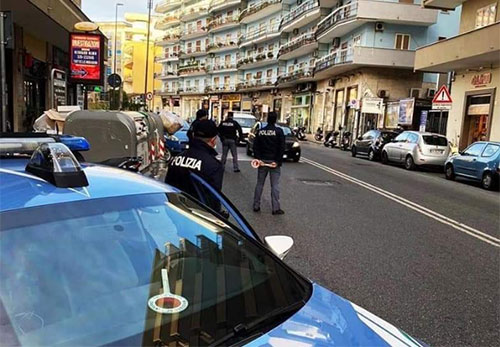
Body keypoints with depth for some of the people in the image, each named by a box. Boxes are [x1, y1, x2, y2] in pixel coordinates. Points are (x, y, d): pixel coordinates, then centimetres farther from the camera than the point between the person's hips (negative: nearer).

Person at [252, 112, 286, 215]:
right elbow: (282, 147, -11)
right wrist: (278, 161, -8)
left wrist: (258, 159, 1)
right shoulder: (278, 131, -6)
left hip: (262, 161, 3)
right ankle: (276, 208, 2)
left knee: (259, 184, 12)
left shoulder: (260, 131, 4)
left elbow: (255, 146, 2)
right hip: (274, 161, -3)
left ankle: (256, 206, 15)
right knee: (275, 185, 1)